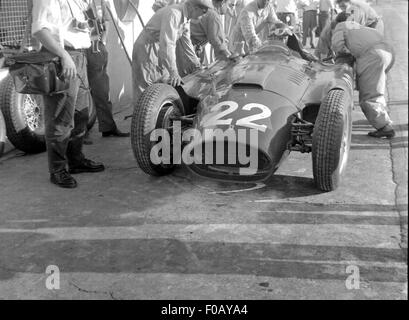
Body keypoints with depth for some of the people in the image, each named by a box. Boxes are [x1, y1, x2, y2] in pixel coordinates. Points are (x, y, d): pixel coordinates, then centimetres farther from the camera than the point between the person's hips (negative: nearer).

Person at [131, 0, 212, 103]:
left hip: (160, 51, 10)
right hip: (147, 49, -10)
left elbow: (187, 43, 17)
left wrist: (196, 63, 24)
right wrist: (173, 72, -35)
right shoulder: (173, 14, -27)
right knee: (145, 89, -8)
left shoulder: (185, 17, 4)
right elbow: (167, 44, -34)